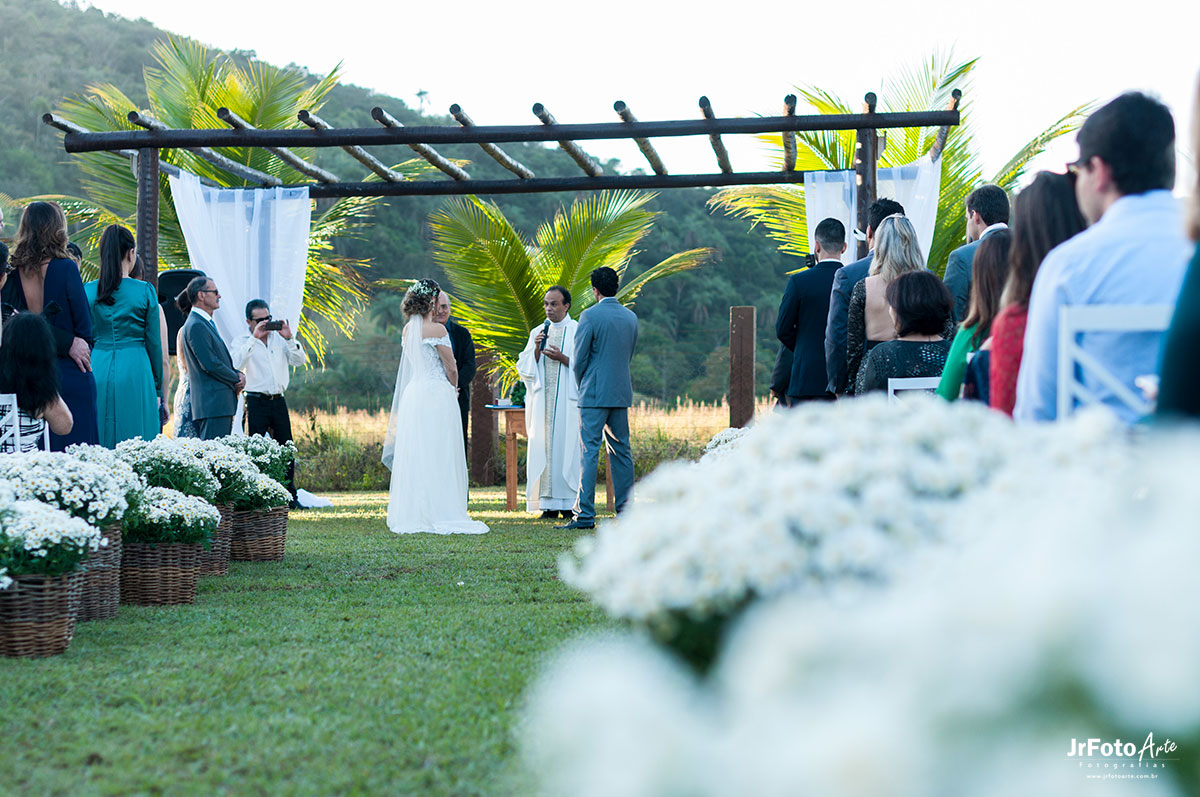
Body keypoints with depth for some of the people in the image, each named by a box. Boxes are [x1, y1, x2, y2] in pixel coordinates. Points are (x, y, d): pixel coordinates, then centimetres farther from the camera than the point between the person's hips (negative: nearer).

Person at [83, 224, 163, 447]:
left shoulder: (87, 291, 4)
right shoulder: (145, 291, -3)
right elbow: (154, 344, 0)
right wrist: (157, 388, 9)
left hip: (97, 372, 3)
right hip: (135, 375, -3)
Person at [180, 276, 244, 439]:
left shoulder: (207, 323, 21)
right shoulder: (195, 326, -12)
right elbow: (210, 364, -17)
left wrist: (238, 374, 3)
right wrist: (236, 380, -4)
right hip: (213, 404, -10)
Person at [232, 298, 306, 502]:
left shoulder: (279, 338, 11)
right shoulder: (242, 342, 0)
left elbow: (299, 361, 5)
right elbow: (236, 364, -19)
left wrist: (289, 338, -9)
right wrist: (254, 338, -20)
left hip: (278, 400, 4)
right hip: (256, 401, -4)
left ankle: (290, 497, 14)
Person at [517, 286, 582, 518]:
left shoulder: (577, 331, 2)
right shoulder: (538, 332, 14)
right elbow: (526, 367, 10)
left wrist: (562, 358, -14)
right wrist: (536, 349, -7)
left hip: (567, 400, -4)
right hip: (542, 400, 4)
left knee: (566, 445, -6)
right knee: (543, 448, -1)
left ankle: (568, 502, -2)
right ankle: (549, 504, 0)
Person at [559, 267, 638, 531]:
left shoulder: (590, 316, -11)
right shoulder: (631, 317, 9)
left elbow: (580, 358, -8)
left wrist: (581, 386, 9)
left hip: (595, 393, -6)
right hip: (622, 393, 6)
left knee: (589, 452, -6)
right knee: (621, 450, 11)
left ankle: (585, 515, -8)